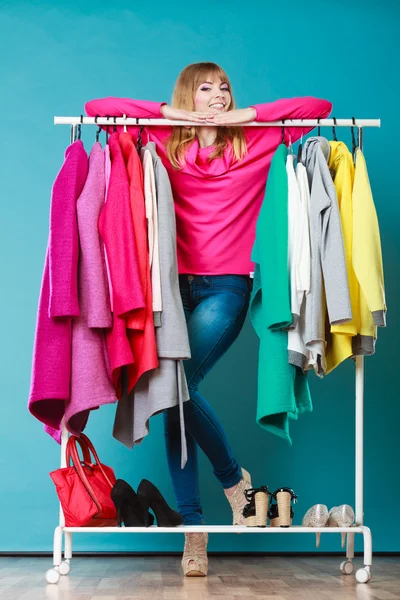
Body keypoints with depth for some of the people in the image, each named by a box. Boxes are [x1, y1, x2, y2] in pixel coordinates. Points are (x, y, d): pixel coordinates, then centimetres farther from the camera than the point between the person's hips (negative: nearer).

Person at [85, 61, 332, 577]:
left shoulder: (255, 143, 9)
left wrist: (247, 114, 2)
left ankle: (233, 477, 3)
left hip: (226, 286, -2)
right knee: (173, 399, -2)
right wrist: (169, 113, 2)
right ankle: (193, 528, 6)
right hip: (178, 283, 2)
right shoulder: (164, 144, 10)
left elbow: (319, 106, 7)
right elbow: (95, 107, 7)